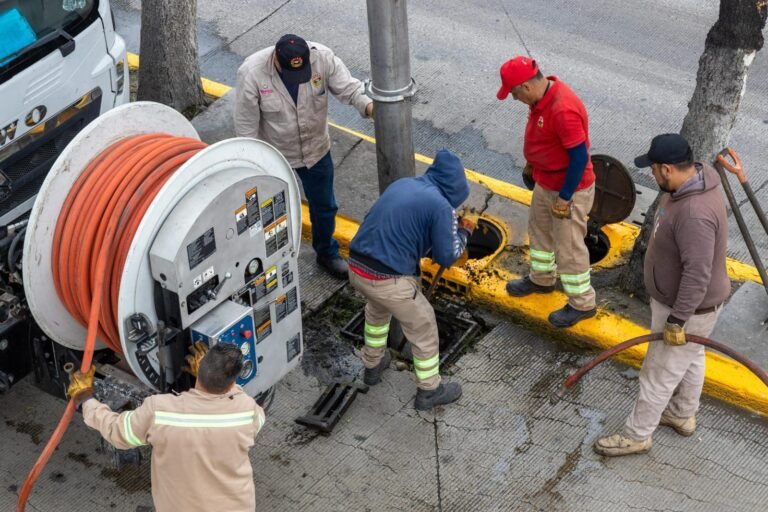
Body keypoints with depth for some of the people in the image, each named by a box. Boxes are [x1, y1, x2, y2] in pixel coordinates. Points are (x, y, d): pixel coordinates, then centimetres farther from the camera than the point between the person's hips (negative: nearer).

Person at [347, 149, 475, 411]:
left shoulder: (402, 184, 10)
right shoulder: (441, 206, -10)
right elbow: (446, 257, -4)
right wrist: (464, 232, 14)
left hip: (356, 268, 7)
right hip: (389, 281, -7)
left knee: (377, 309, 37)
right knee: (423, 328, 17)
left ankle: (372, 365, 54)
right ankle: (429, 391, 32)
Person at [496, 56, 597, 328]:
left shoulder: (563, 110, -35)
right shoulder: (543, 95, -6)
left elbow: (580, 157, -29)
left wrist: (564, 198, -22)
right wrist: (532, 163, 23)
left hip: (569, 189, -10)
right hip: (545, 181, 10)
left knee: (568, 249, 4)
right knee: (539, 229, 27)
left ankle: (582, 304, 22)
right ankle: (541, 279, 50)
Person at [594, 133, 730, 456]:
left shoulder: (695, 213, -37)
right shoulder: (690, 182, -5)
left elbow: (697, 275, -34)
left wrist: (676, 320, -27)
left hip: (688, 308, -9)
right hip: (678, 297, 10)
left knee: (659, 374, 7)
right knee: (689, 358, 27)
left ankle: (636, 436, 23)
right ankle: (683, 415, 47)